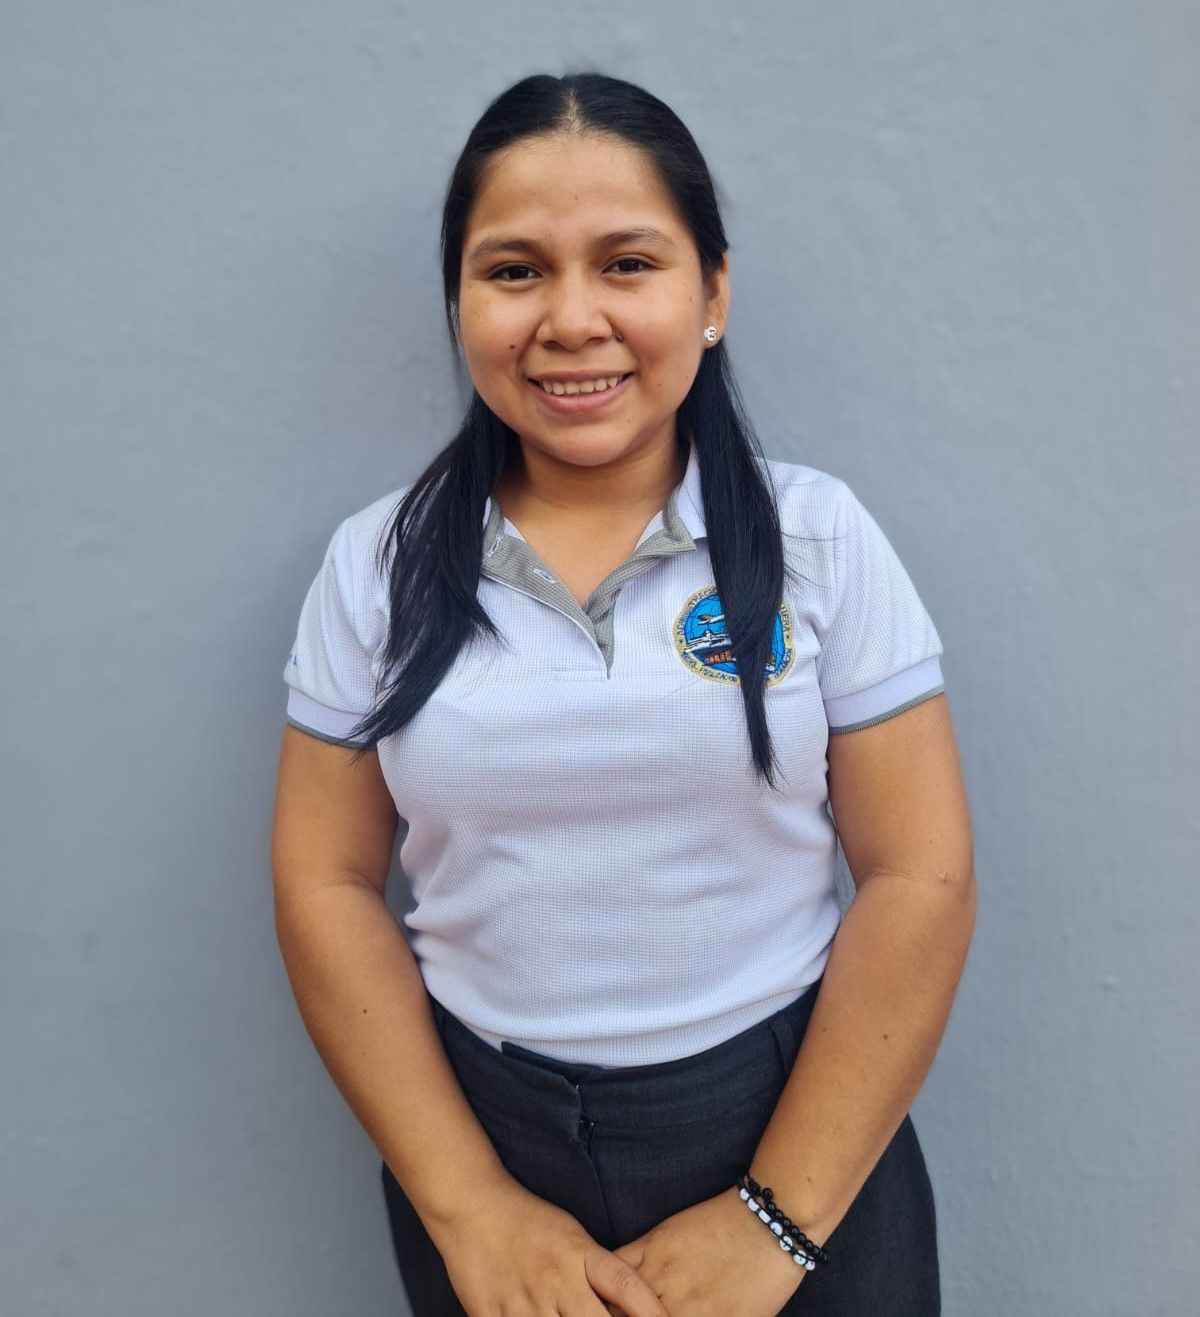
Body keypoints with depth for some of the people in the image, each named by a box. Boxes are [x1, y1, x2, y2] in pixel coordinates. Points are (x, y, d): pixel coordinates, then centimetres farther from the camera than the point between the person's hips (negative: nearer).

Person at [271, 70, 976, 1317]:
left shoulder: (819, 536, -8)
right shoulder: (378, 563, -4)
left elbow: (920, 878, -9)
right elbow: (327, 884, -3)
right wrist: (471, 1208, -8)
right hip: (482, 1127, 2)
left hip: (790, 1128, -1)